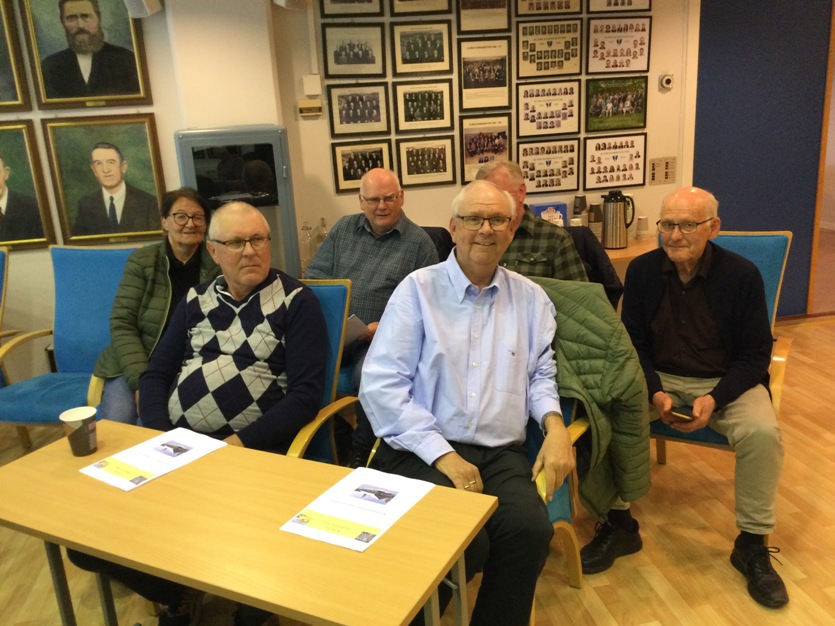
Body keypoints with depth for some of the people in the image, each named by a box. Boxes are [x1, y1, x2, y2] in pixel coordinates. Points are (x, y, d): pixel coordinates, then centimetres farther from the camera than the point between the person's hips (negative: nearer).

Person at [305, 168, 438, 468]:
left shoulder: (419, 242, 2)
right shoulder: (343, 228, 14)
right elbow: (314, 275, 13)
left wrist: (382, 326, -15)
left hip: (384, 337, -3)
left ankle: (361, 450, -8)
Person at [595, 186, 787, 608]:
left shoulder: (742, 275, -9)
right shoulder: (642, 270, -3)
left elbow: (756, 354, -6)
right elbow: (633, 343, 1)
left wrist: (714, 399, -21)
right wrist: (655, 392, -16)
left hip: (725, 382, -1)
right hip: (658, 378, 2)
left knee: (762, 434, -30)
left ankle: (752, 543, -5)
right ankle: (619, 525, -5)